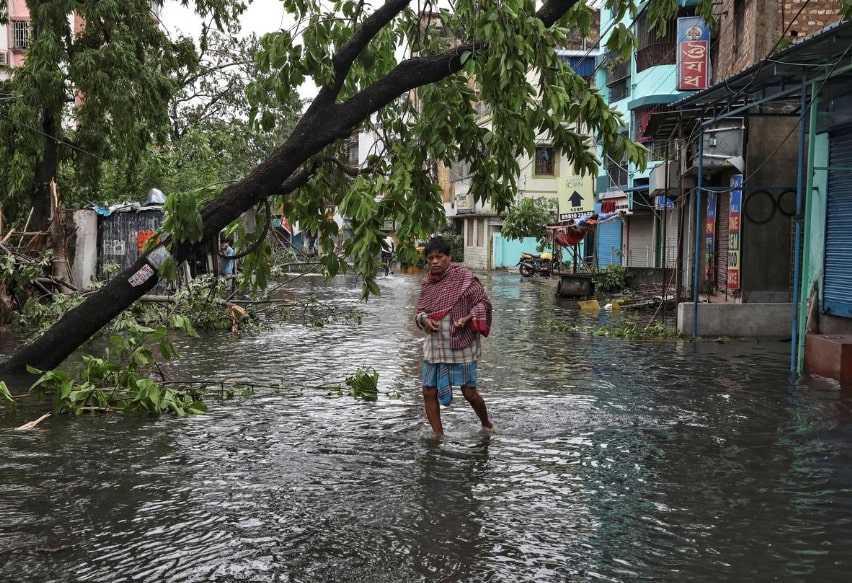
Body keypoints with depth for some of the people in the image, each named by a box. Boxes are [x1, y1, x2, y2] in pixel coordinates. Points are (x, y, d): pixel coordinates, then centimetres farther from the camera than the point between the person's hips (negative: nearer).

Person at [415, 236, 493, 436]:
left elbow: (483, 303, -7)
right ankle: (438, 435, 18)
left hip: (461, 346, -5)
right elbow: (421, 310, 14)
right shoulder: (426, 283, 5)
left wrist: (467, 318, -23)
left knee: (469, 392, 3)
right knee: (429, 392, 4)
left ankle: (487, 425, 30)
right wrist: (425, 320, -9)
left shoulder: (464, 277, -11)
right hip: (434, 347, 5)